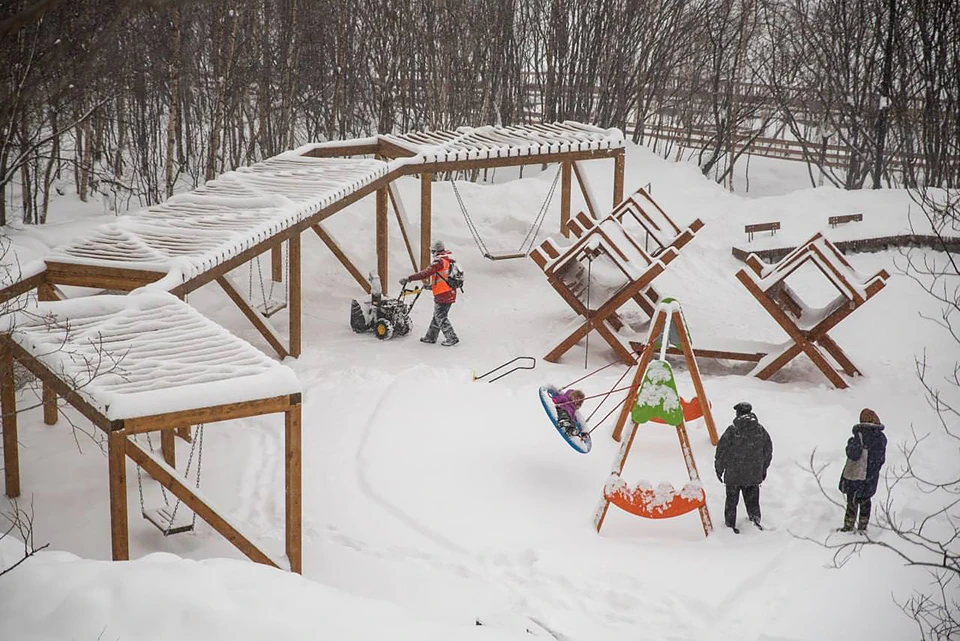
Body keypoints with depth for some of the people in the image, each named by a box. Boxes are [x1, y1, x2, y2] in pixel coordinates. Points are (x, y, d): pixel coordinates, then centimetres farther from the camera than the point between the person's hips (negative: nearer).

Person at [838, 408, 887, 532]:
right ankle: (862, 527, 25)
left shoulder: (860, 435, -19)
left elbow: (853, 454, -22)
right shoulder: (882, 438, 1)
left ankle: (848, 527, 10)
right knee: (865, 501, 18)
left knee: (852, 501, 4)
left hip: (856, 476, -5)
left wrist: (850, 444, -3)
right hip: (872, 478, 5)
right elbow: (882, 459, 8)